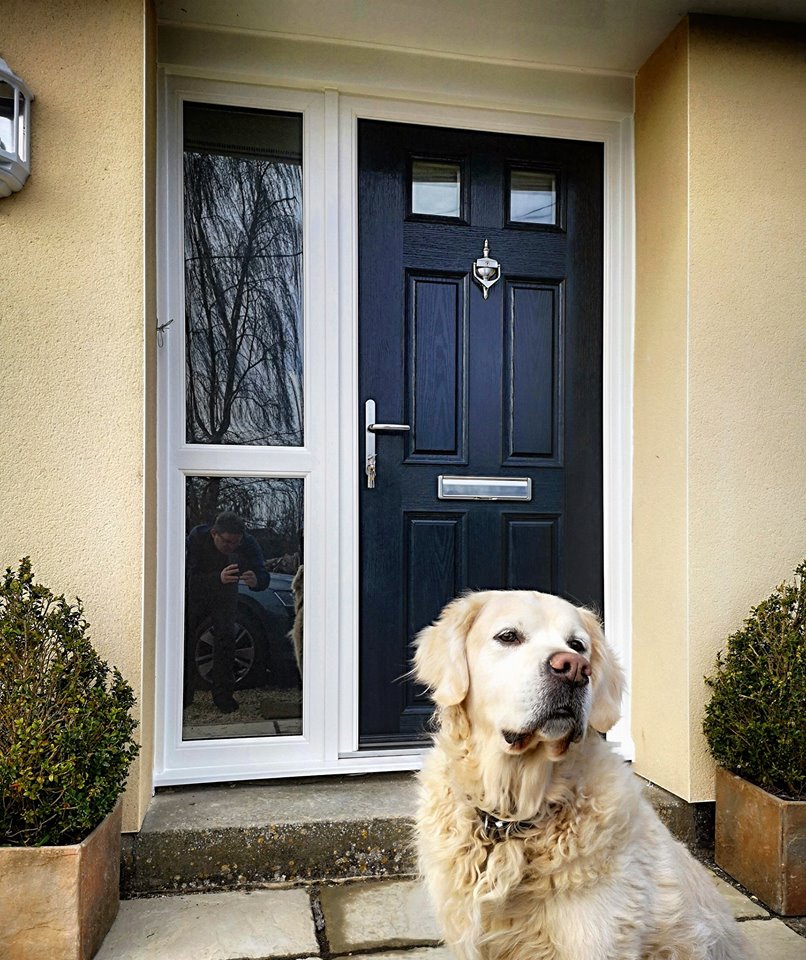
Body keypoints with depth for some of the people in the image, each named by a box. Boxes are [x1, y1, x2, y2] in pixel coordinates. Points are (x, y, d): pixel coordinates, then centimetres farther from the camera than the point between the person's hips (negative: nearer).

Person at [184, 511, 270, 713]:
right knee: (186, 636, -5)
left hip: (225, 593, 1)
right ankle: (184, 693, 8)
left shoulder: (248, 543, -26)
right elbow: (190, 575, -37)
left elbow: (264, 577, -29)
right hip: (194, 592, 0)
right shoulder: (197, 537, -31)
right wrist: (218, 578, -55)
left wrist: (255, 580, -54)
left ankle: (223, 694, 0)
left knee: (226, 637, -11)